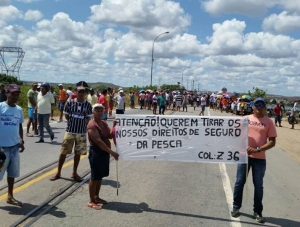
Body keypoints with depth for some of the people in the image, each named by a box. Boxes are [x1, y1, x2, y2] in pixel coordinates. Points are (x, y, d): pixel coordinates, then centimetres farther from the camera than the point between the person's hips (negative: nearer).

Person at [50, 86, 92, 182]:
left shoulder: (87, 105, -4)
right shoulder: (70, 103, -5)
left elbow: (88, 118, 5)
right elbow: (66, 115, 6)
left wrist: (82, 124, -4)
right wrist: (73, 123, 2)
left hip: (82, 132, 1)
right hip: (70, 131, 0)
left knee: (78, 153, 9)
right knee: (63, 152, 4)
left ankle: (74, 173, 23)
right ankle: (58, 172, 17)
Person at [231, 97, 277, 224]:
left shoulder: (269, 122, 0)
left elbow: (272, 142, -5)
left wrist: (257, 149, -16)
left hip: (260, 158, -1)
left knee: (258, 186, 8)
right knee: (239, 182, 7)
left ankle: (257, 211, 20)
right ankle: (236, 207, 22)